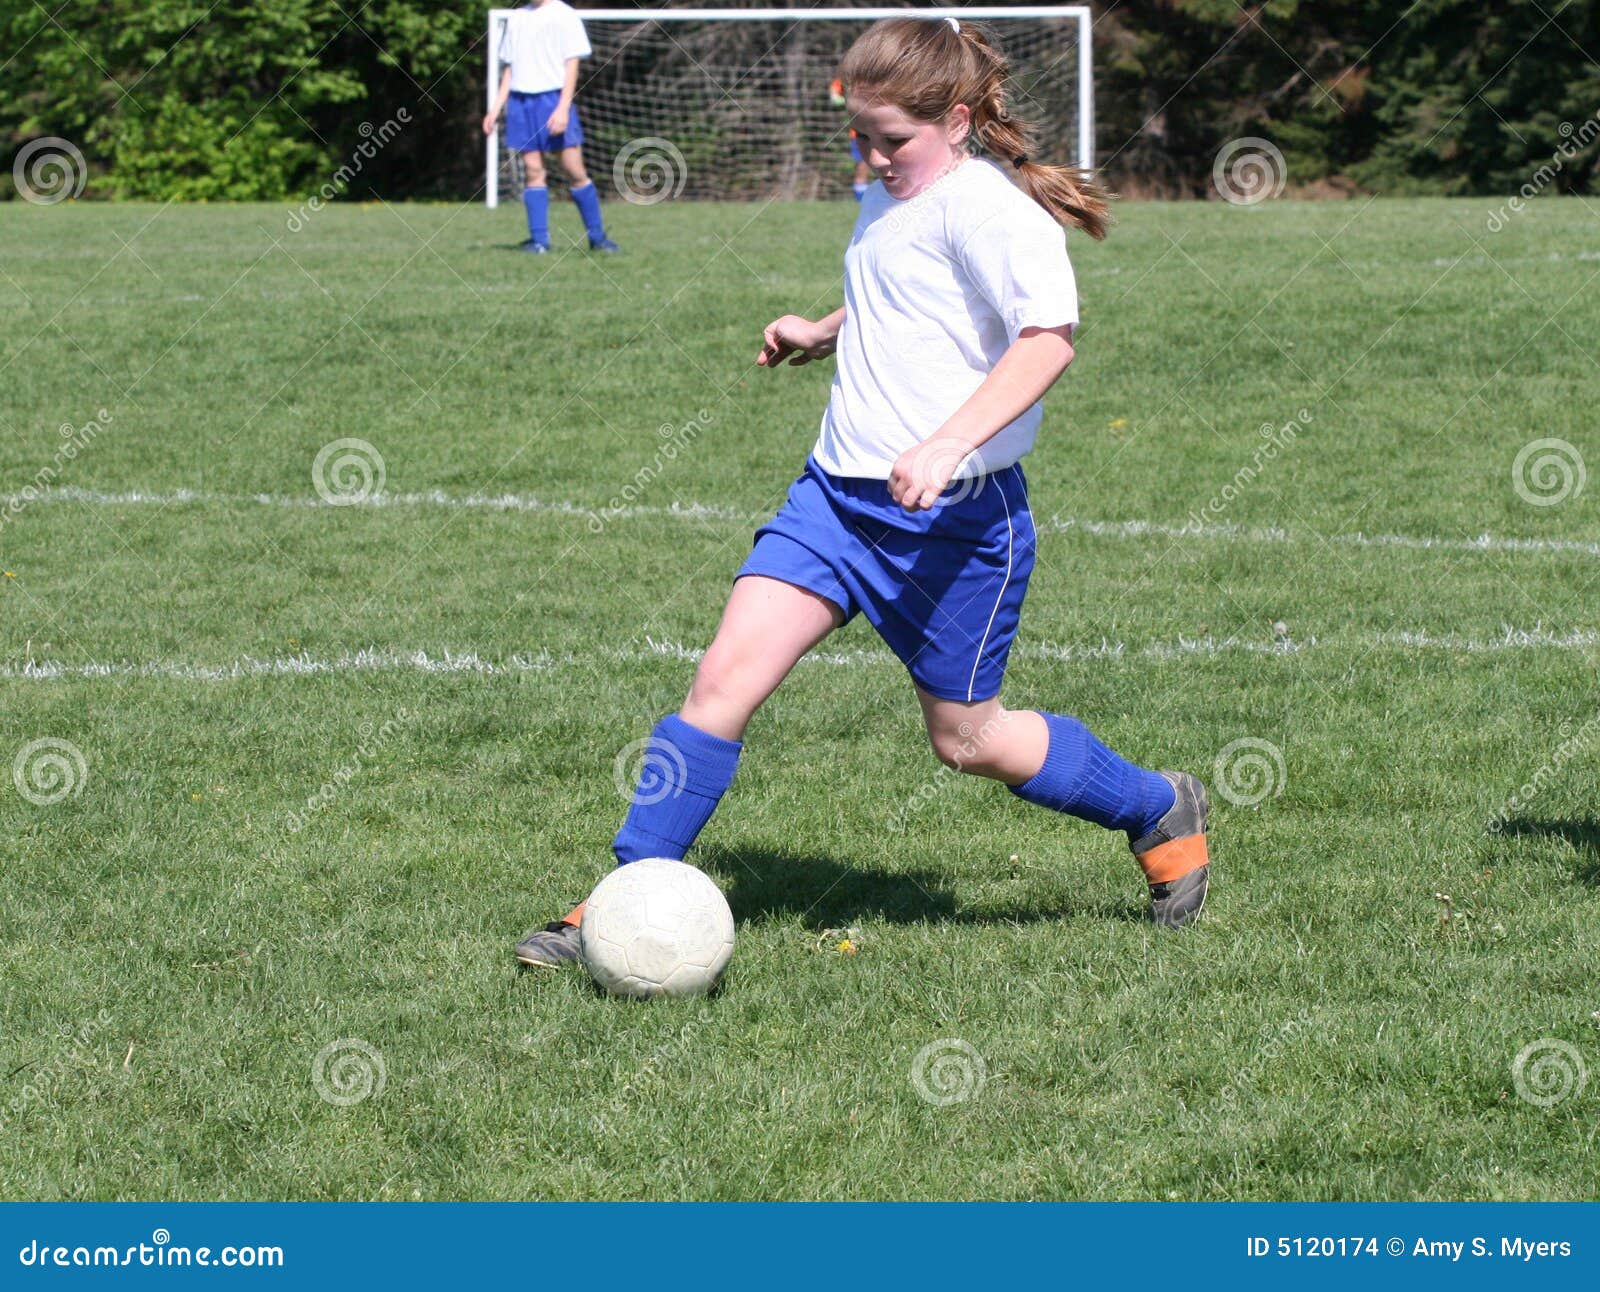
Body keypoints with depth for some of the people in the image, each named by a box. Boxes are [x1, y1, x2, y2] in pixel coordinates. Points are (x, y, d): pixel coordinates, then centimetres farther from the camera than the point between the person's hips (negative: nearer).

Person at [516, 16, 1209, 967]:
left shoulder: (986, 207, -16)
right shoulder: (888, 204, 13)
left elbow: (1048, 334, -30)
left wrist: (948, 443, -37)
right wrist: (823, 334, 27)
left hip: (955, 514, -7)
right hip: (838, 493, 7)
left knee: (965, 737, 7)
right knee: (727, 675, -7)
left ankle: (1162, 814, 31)